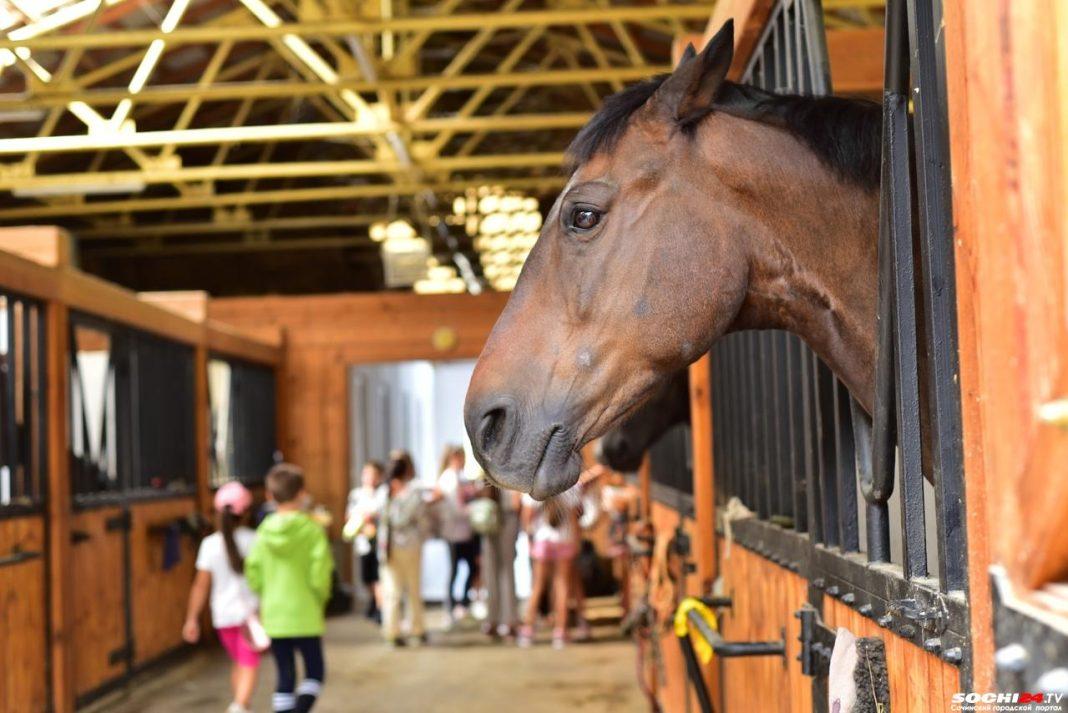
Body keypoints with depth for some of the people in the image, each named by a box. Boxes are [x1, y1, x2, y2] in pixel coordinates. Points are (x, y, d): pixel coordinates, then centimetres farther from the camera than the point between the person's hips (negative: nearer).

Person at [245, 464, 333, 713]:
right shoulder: (312, 529, -11)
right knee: (315, 672, 10)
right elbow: (320, 573, -14)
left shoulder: (264, 531, 0)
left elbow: (253, 574, -1)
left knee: (285, 676, 13)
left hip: (274, 618, 3)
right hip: (305, 617, -3)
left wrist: (267, 599, 13)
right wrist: (320, 600, 3)